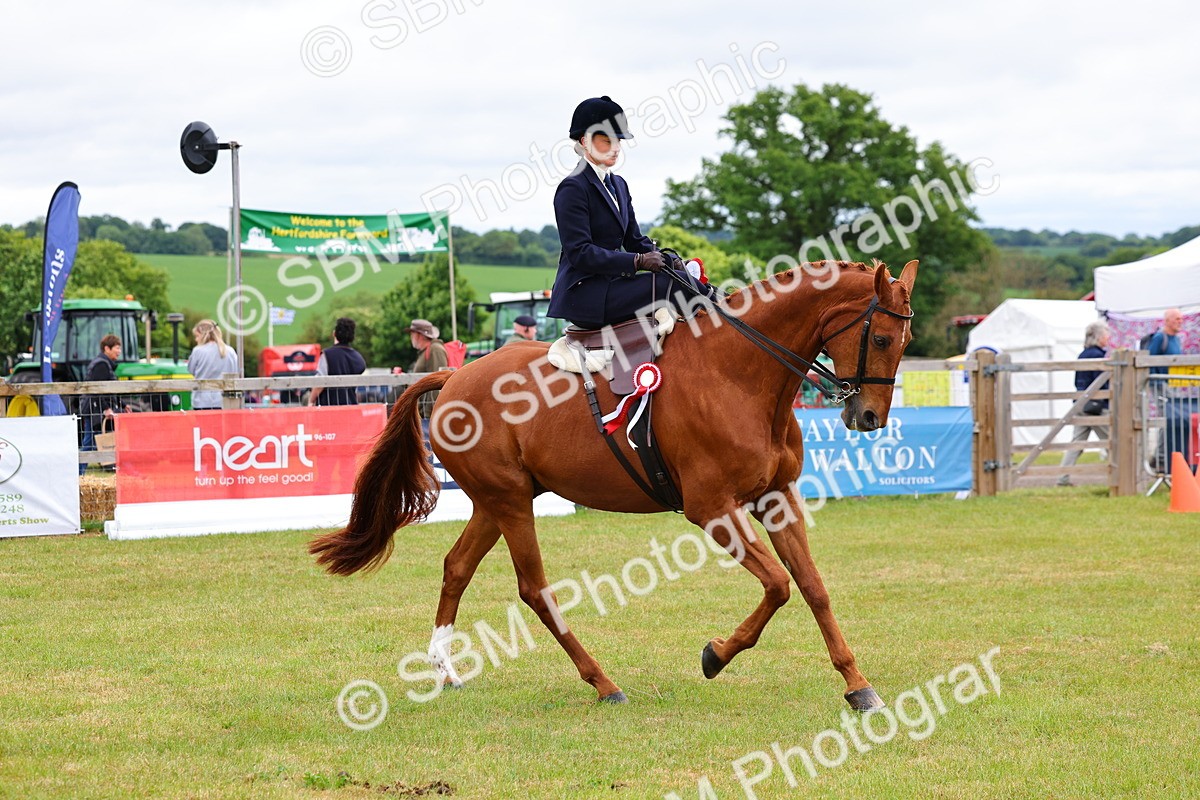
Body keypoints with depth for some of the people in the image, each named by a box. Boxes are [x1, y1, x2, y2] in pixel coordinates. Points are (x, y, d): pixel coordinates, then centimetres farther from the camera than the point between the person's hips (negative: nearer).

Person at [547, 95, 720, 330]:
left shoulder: (618, 185, 19)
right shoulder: (573, 188, -10)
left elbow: (635, 240, 19)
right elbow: (579, 253, -18)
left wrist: (670, 261, -1)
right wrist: (638, 261, -23)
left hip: (610, 285, 9)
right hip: (583, 293, -9)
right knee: (676, 283, -23)